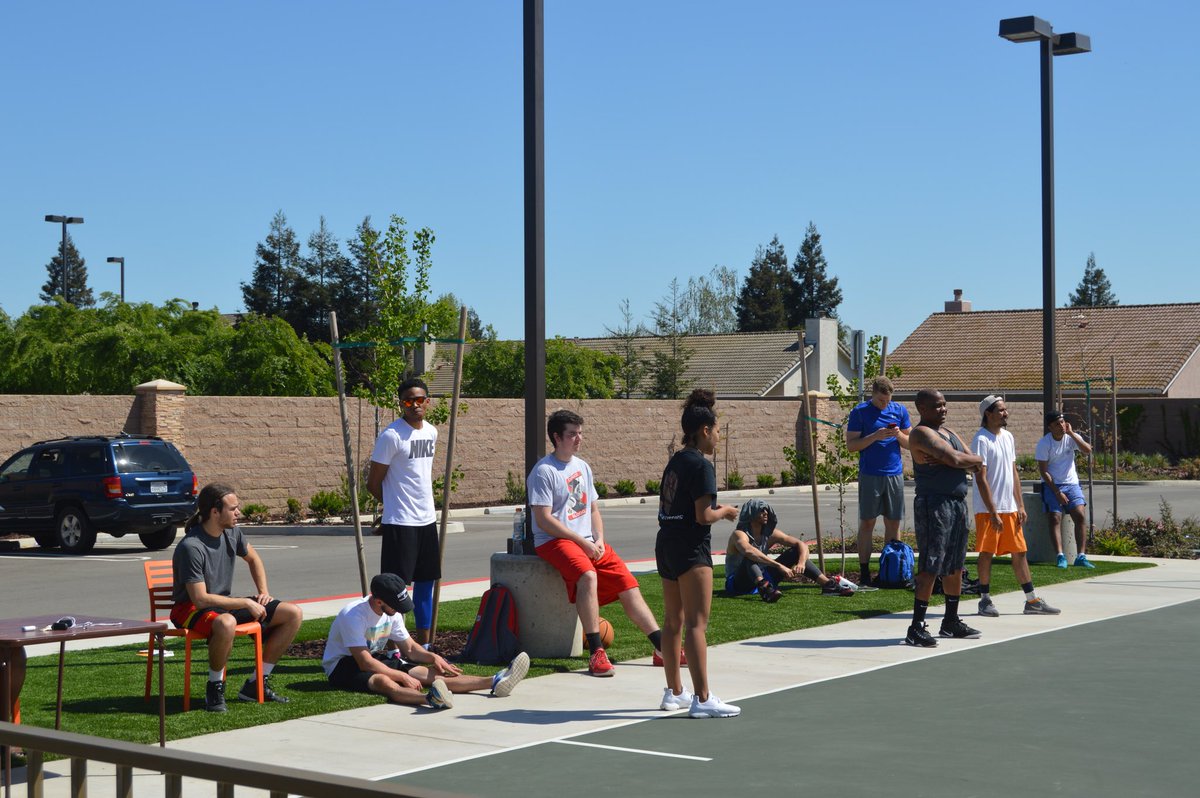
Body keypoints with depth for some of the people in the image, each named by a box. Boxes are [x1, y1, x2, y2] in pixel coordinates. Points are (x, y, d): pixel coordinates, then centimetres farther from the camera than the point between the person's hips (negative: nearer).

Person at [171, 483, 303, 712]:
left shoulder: (232, 533, 1)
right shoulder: (191, 547, -24)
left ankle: (256, 684, 3)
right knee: (226, 623, -45)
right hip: (191, 610, -8)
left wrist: (263, 592, 8)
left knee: (293, 614, -2)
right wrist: (246, 603, -21)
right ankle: (215, 688, -20)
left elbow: (253, 559, 23)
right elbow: (200, 599, -26)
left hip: (224, 604, 8)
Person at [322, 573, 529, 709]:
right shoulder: (353, 615, -26)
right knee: (383, 681, -41)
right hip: (343, 666, -8)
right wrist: (402, 676, -29)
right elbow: (365, 663, -29)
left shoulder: (392, 614, 1)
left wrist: (432, 657, -9)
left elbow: (409, 648, 10)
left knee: (424, 672, -13)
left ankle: (494, 682, -27)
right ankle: (431, 698, -71)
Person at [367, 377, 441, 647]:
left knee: (426, 583, 13)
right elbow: (373, 483, -9)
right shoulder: (391, 436, -13)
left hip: (428, 520, 8)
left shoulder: (431, 432, 10)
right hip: (400, 523, -8)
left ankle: (424, 647, 23)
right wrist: (396, 503, 4)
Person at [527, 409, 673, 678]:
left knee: (628, 585, -2)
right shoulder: (544, 471, -9)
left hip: (589, 542, 8)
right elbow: (543, 519, -14)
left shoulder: (582, 467, 16)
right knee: (588, 575, -35)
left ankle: (662, 648, 4)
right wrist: (582, 542, -15)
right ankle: (596, 653, -33)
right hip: (554, 542, -8)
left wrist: (599, 539, 1)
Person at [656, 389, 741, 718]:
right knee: (696, 623, -11)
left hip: (665, 544, 9)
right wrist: (724, 512, 0)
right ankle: (702, 698, -13)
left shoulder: (674, 462, 13)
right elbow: (704, 515, -18)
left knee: (673, 621, 15)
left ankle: (674, 692, 24)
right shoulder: (701, 465, -12)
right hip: (691, 549, -9)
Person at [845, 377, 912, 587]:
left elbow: (910, 443, 12)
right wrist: (875, 436, -18)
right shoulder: (860, 412, -2)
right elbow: (851, 444, -5)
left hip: (894, 474, 3)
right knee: (867, 523, -1)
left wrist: (898, 435, -10)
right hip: (869, 475, -3)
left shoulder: (899, 410, 8)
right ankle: (864, 573, 3)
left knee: (893, 523, 5)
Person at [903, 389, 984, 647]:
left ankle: (951, 622, 26)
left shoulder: (948, 432, 18)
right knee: (931, 567, -11)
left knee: (956, 566, 15)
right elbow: (956, 459, -21)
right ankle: (916, 627, -9)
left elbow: (975, 464, 10)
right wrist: (976, 459, -2)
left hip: (958, 503, 9)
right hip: (934, 504, -9)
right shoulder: (922, 433, -10)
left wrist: (950, 461, -7)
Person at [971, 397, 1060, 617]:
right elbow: (981, 479, -16)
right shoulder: (981, 440, -12)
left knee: (1019, 552, 8)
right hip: (988, 509, -7)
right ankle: (985, 600, 9)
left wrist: (1020, 505, 11)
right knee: (986, 553, -1)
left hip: (1010, 508, 7)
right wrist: (993, 513, -19)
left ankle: (1032, 600, 13)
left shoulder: (1008, 437, 12)